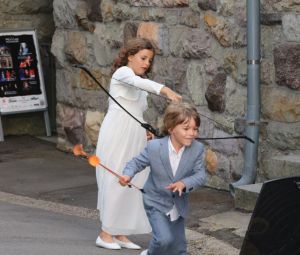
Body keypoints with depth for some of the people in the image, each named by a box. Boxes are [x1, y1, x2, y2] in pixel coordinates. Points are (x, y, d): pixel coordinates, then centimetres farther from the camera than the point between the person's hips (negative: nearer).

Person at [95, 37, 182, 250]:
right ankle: (106, 233, 5)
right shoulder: (122, 72, -5)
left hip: (135, 137, 8)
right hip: (117, 135, -8)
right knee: (115, 181, -4)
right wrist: (165, 90, -43)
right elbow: (139, 82, -27)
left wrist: (145, 129, 4)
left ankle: (121, 233, 10)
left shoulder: (139, 85, 21)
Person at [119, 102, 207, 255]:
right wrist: (128, 175, -24)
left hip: (178, 206, 4)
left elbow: (200, 175, -15)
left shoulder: (197, 149, -14)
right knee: (165, 239, -19)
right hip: (156, 202, -3)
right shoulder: (154, 147, -19)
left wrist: (184, 183, -32)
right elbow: (137, 162, -5)